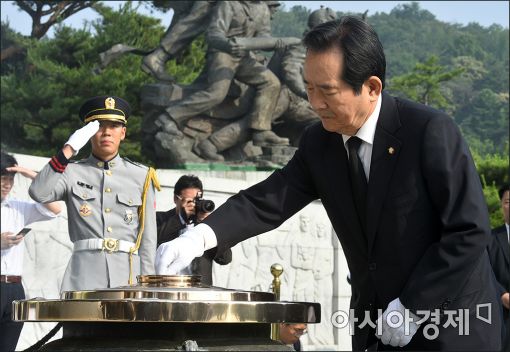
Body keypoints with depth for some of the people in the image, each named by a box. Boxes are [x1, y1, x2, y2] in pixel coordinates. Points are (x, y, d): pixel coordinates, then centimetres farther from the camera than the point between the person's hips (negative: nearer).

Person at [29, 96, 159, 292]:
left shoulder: (141, 176, 12)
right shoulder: (72, 172, 11)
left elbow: (147, 238, 11)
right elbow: (38, 193, -9)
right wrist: (68, 151, -10)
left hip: (128, 276, 1)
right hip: (84, 278, -1)